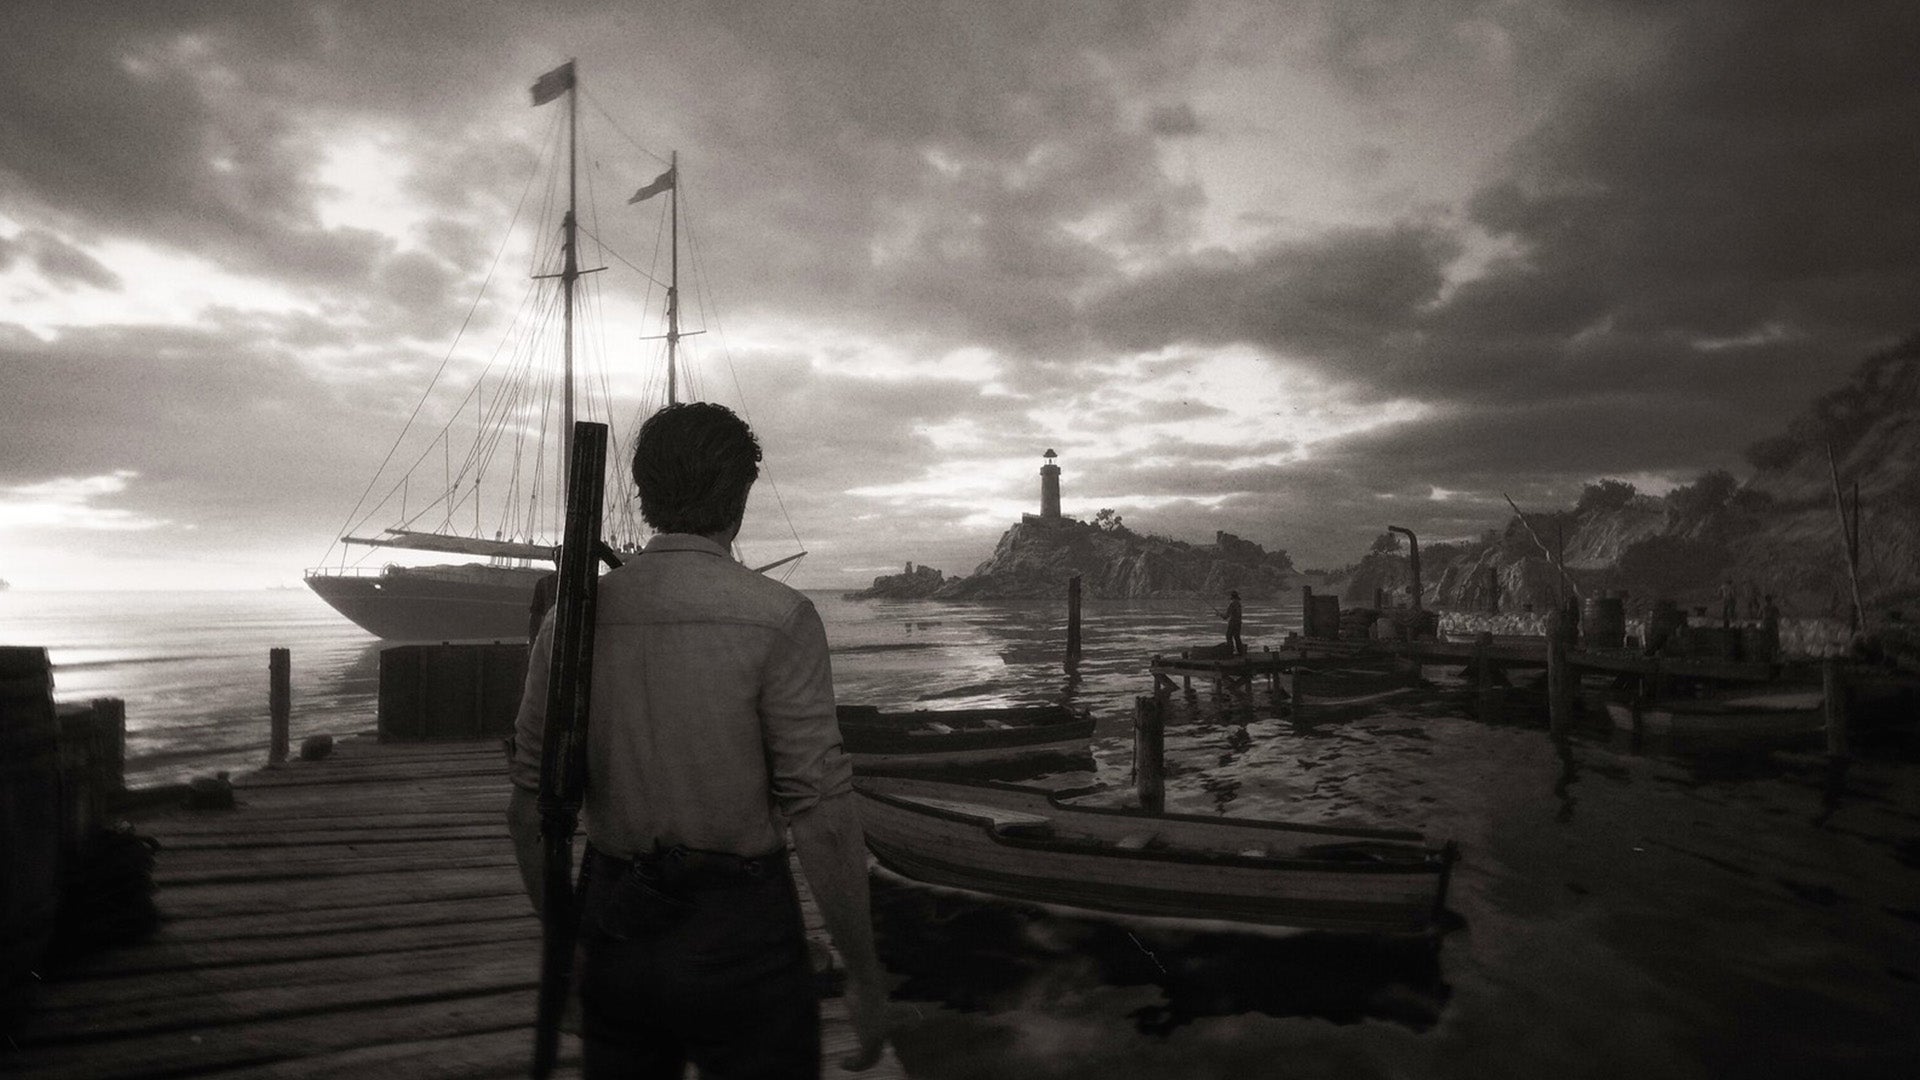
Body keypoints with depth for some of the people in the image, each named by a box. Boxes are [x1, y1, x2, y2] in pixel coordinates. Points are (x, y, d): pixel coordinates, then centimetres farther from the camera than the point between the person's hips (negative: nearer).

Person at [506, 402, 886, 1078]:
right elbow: (822, 817, -18)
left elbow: (530, 810, 4)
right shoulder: (779, 619, -16)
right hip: (739, 930, -4)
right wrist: (864, 972, -6)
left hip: (613, 922, 4)